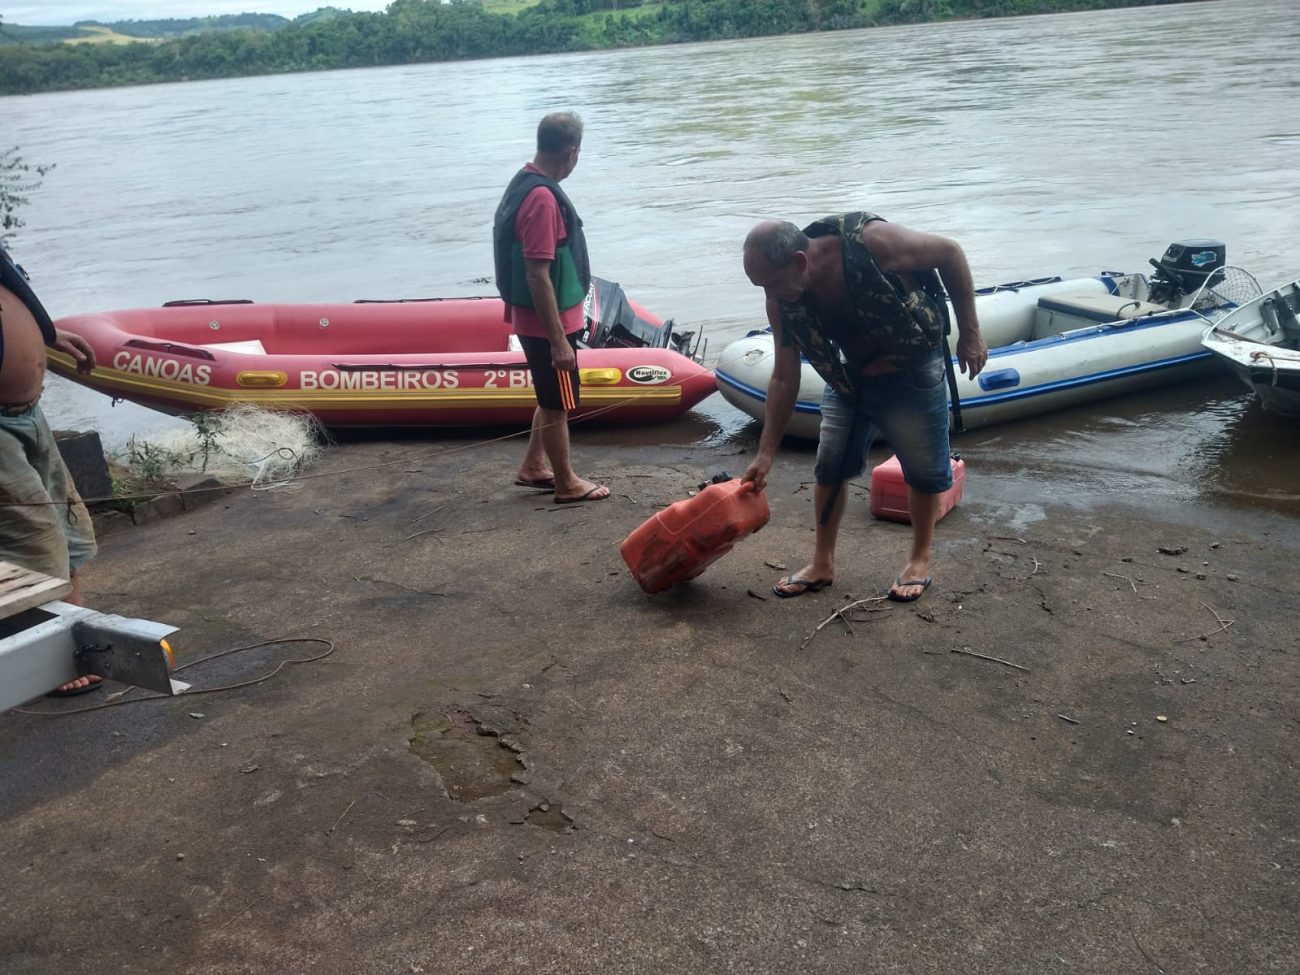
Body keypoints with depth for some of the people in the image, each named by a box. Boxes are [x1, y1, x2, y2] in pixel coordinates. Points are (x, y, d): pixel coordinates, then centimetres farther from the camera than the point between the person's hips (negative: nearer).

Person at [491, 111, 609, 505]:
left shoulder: (526, 183, 6)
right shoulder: (542, 198, -25)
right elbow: (537, 277, -26)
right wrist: (558, 340, -23)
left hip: (542, 320, 10)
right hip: (548, 323, -10)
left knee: (551, 397, 22)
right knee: (557, 404, 5)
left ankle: (533, 467, 34)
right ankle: (566, 484, 19)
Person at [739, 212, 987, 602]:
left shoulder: (871, 241, -34)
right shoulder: (782, 301, -18)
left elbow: (950, 254, -18)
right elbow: (784, 380, -9)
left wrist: (970, 332, -14)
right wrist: (765, 454, -9)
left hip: (912, 373, -4)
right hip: (848, 376, 4)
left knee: (924, 468, 4)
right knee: (829, 466, 3)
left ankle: (920, 559, 25)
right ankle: (822, 564, 19)